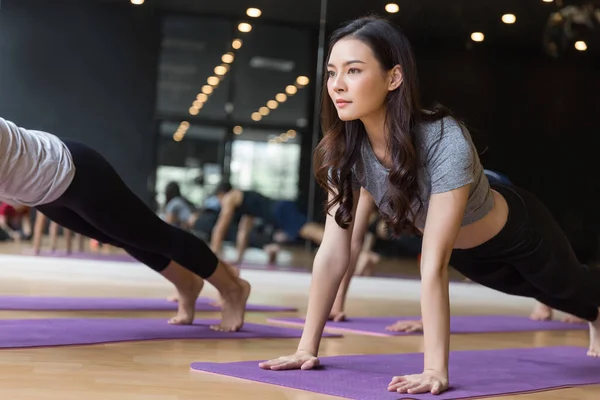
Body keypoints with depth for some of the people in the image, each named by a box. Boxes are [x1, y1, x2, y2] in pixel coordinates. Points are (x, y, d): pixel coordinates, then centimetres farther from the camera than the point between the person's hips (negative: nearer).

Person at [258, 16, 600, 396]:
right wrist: (307, 347, -28)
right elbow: (335, 252, -26)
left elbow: (434, 264, -47)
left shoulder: (446, 143, -43)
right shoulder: (346, 149, -27)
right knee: (547, 293, 34)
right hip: (467, 253, 5)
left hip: (518, 230, -5)